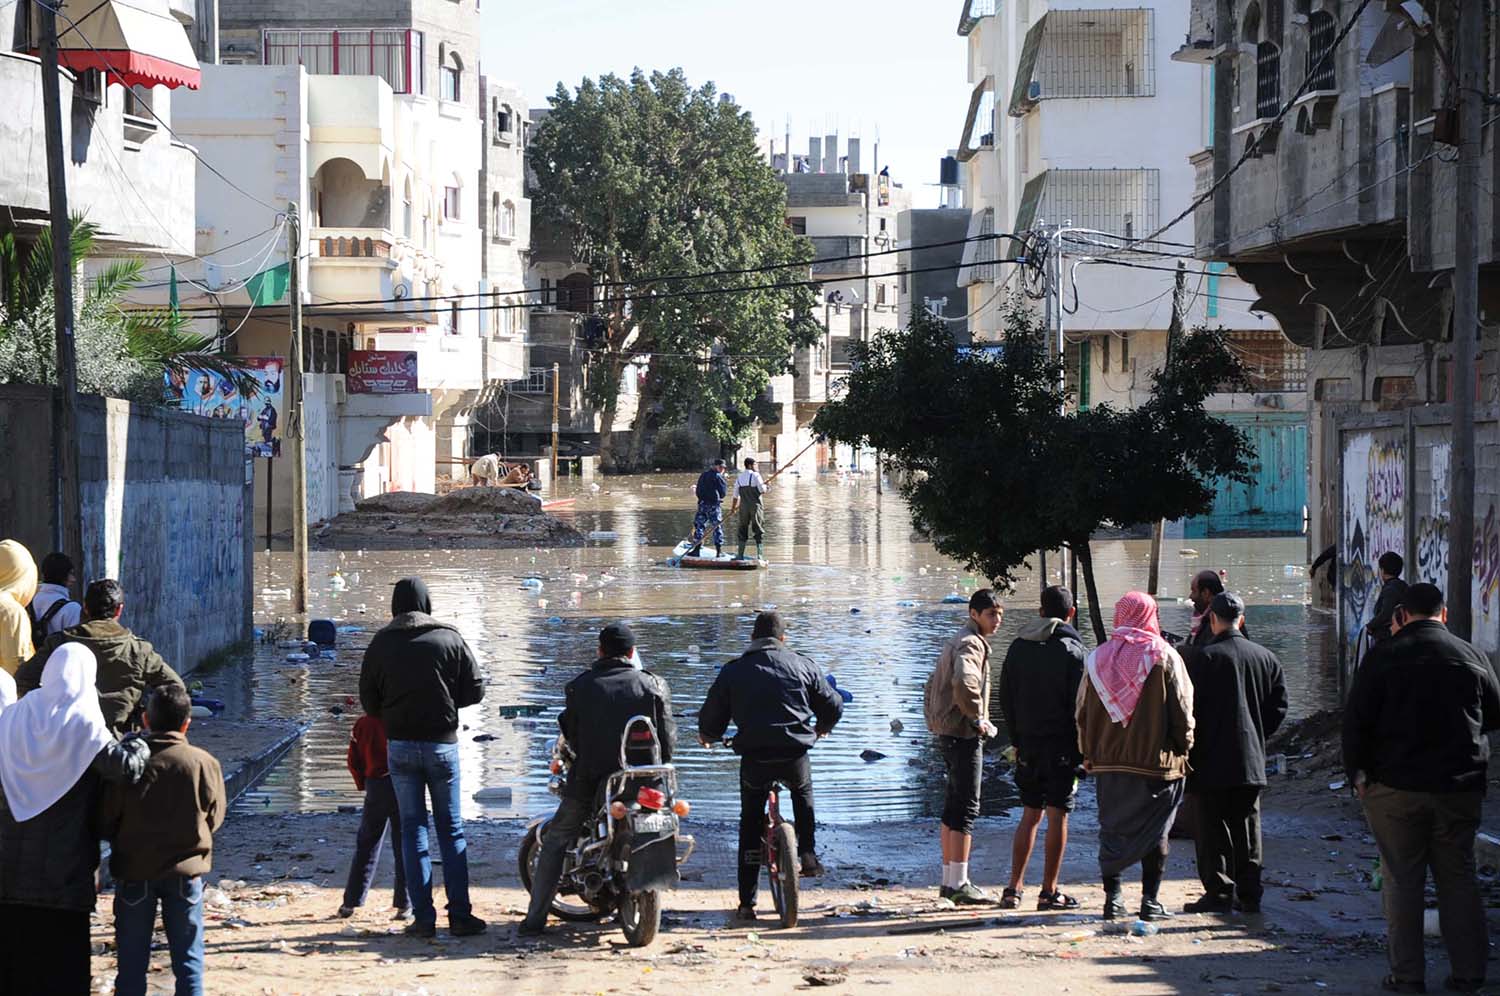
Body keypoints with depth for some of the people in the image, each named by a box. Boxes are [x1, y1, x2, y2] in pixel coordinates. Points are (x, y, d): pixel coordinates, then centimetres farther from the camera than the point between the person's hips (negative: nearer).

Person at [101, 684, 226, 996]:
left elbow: (105, 822, -4)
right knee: (188, 959, 10)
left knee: (132, 961, 9)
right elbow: (214, 818, 4)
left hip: (134, 870, 0)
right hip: (186, 871, 0)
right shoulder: (204, 763, -9)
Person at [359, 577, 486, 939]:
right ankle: (460, 915, 2)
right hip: (442, 742, -1)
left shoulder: (381, 642, 0)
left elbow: (368, 699, 3)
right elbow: (475, 690, -1)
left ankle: (423, 916, 2)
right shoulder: (449, 639, -4)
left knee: (413, 829, 6)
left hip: (399, 745, 1)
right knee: (451, 830, 6)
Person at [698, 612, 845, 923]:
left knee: (750, 825, 13)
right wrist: (820, 728, 39)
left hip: (754, 757, -1)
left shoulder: (733, 670, 8)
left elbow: (712, 714, 10)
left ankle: (747, 904, 9)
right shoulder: (802, 666, 10)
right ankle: (808, 853, 23)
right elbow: (833, 705, 17)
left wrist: (706, 735, 34)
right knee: (803, 793, 35)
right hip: (795, 755, 1)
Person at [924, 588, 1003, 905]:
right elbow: (964, 683, -33)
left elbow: (932, 687, 29)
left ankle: (949, 880, 19)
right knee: (967, 808, -8)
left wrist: (934, 722, 22)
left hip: (947, 733, 10)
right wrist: (978, 718, -21)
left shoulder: (955, 642, 20)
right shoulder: (971, 644, -13)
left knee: (953, 807, 14)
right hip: (964, 734, -10)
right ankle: (959, 884, -9)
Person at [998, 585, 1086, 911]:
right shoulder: (1072, 650, -8)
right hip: (1061, 744, -5)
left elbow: (1006, 698, 11)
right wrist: (1084, 749, -5)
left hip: (1028, 742, 5)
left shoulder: (1018, 646, 7)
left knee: (1029, 815, 12)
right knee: (1058, 816, 0)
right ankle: (1049, 891, 1)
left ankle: (1013, 888, 9)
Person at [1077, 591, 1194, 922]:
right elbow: (1181, 709, -6)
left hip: (1108, 761, 3)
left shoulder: (1098, 658, 4)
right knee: (1155, 832, 6)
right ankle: (1150, 900, 5)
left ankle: (1112, 898, 8)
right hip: (1156, 760, -3)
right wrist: (1183, 747, 5)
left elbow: (1083, 712, 7)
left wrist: (1088, 753, 14)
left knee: (1112, 830, 11)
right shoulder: (1164, 657, -6)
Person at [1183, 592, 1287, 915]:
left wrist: (1190, 749, -2)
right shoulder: (1266, 658, 5)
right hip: (1251, 759, 5)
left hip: (1212, 759, -5)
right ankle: (1249, 894, 11)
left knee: (1213, 827, 1)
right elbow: (1278, 706, 7)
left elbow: (1190, 707, -11)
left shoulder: (1204, 658, -11)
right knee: (1247, 824, 10)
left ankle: (1219, 891, -1)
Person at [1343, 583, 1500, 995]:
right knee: (1458, 877, 11)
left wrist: (1358, 774, 3)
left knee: (1402, 880, 4)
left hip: (1396, 788, -2)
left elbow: (1355, 720, -7)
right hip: (1460, 788, 2)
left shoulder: (1384, 655, -6)